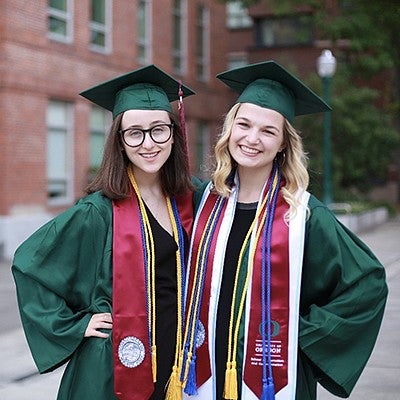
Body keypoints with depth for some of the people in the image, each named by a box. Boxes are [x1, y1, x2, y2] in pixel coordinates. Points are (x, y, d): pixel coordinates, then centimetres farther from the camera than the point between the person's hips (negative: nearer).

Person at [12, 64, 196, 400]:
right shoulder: (99, 212, -12)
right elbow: (28, 264, -6)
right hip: (117, 364, -4)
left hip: (177, 359, 4)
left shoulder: (187, 201, 1)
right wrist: (73, 326, -9)